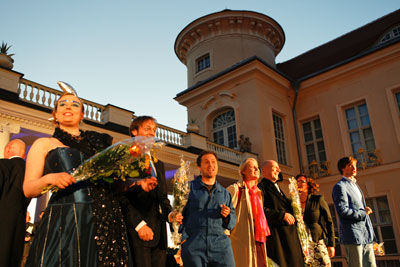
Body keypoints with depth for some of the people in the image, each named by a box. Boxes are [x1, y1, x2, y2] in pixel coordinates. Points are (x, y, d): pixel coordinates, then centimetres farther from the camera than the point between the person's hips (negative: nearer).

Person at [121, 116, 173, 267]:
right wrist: (139, 224, -17)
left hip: (159, 232, 7)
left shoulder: (158, 164, 24)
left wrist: (169, 214, 3)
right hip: (137, 229, -7)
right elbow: (122, 196, -10)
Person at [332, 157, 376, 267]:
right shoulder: (340, 186, -8)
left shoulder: (355, 185, 23)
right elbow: (342, 210, -18)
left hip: (366, 236, 9)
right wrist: (362, 213, -10)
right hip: (353, 236, -9)